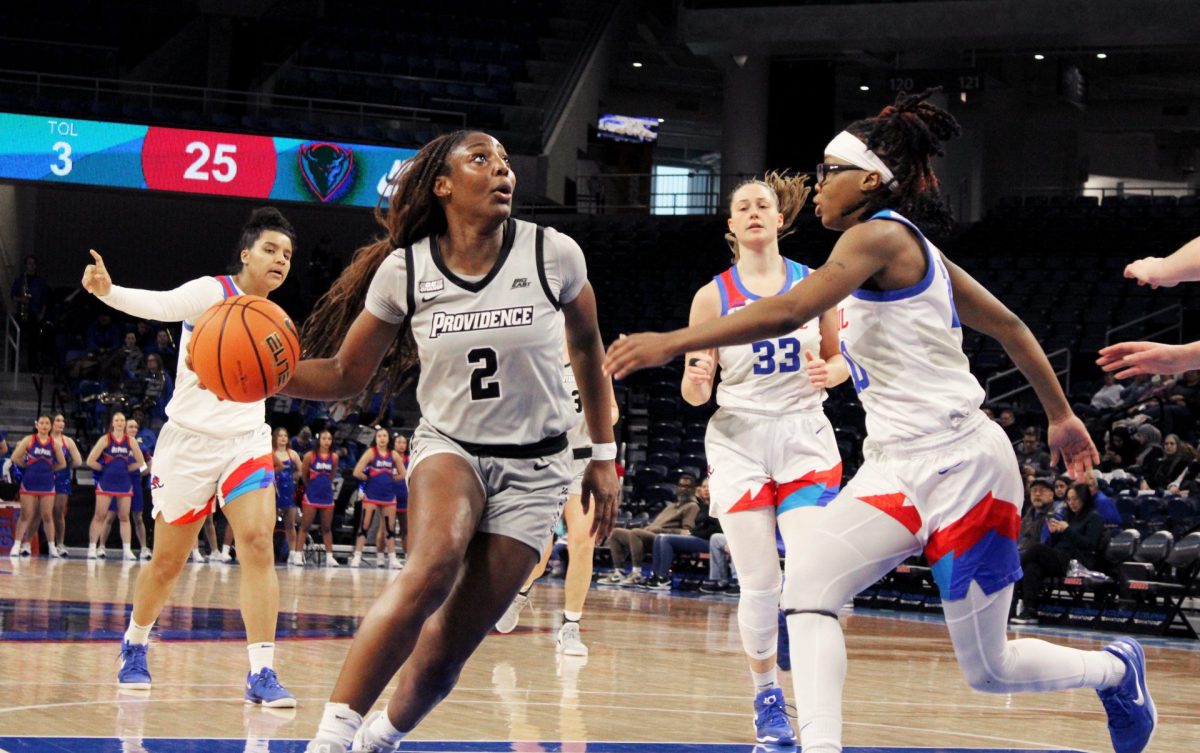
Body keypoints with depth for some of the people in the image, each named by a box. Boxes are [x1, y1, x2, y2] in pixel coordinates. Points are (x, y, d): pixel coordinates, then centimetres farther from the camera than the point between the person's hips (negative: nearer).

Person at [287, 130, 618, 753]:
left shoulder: (554, 255, -9)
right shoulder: (404, 269, -7)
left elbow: (586, 349, 10)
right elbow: (347, 374, 1)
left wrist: (603, 457, 12)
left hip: (534, 469, 1)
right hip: (448, 448, 0)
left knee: (445, 653, -5)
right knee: (433, 567, -34)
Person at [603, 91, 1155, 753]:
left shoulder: (881, 234, -13)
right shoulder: (908, 247, 15)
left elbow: (787, 312, -26)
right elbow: (1008, 325, 20)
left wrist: (671, 343, -28)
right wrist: (1060, 416, 28)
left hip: (957, 465, -9)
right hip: (896, 469, 9)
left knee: (988, 671, 3)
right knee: (804, 582, -14)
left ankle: (1115, 669, 30)